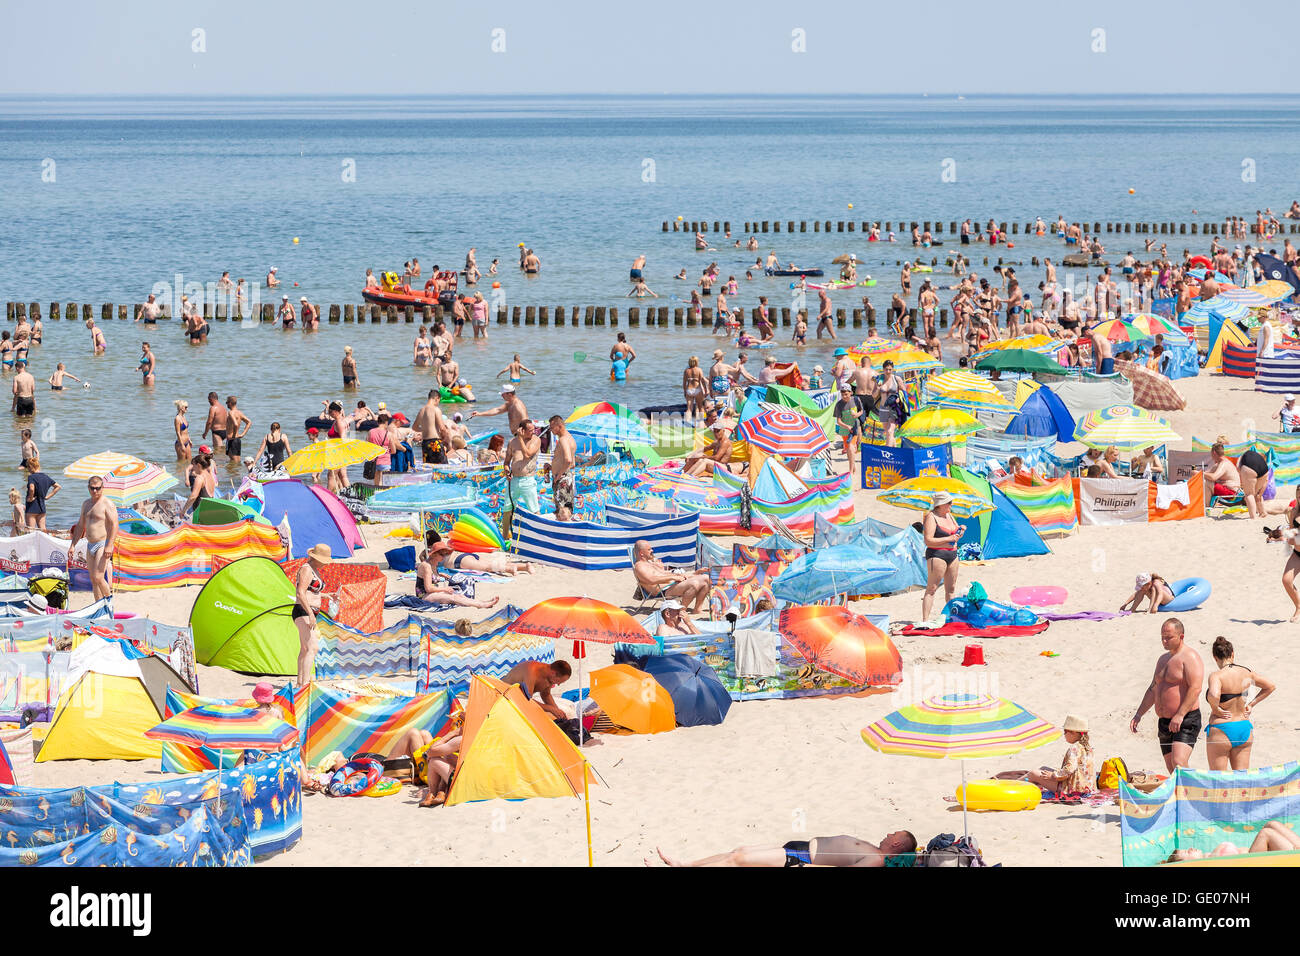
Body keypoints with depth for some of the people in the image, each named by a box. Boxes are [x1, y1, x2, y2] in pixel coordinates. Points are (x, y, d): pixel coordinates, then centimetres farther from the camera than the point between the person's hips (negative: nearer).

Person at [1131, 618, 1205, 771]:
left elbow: (1195, 688, -20)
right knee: (1171, 769, 6)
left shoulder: (1190, 657, -9)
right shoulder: (1163, 659, 19)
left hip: (1186, 722, -9)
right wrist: (1139, 714, 18)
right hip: (1164, 723, 9)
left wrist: (1180, 715, -26)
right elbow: (1153, 690, 26)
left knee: (1179, 763, -23)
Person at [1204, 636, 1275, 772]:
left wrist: (1216, 709, -16)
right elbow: (1271, 686, 16)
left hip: (1221, 731, -5)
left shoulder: (1217, 676, -16)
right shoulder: (1246, 673, 3)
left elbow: (1213, 696, -36)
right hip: (1244, 728, 5)